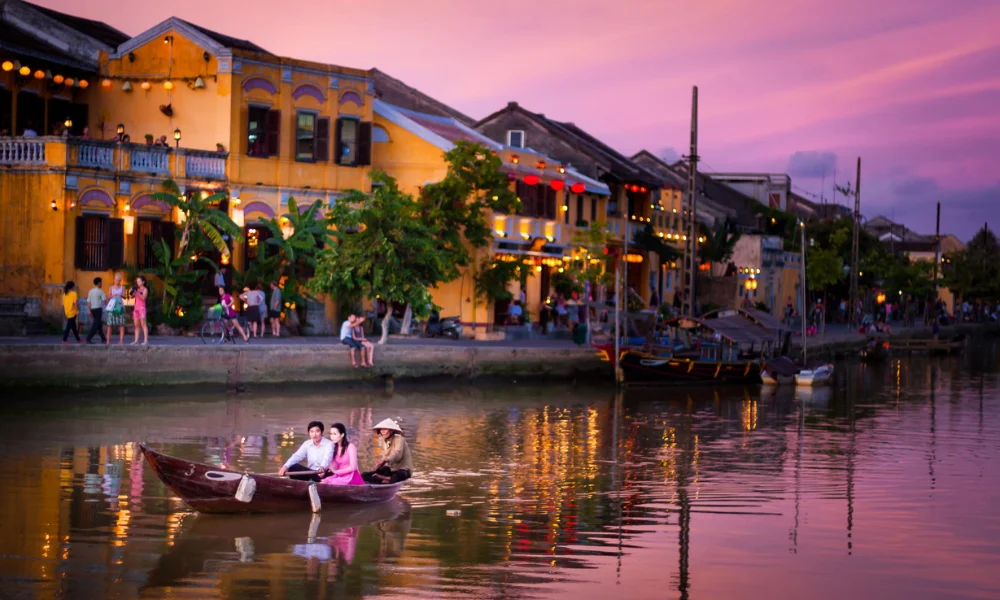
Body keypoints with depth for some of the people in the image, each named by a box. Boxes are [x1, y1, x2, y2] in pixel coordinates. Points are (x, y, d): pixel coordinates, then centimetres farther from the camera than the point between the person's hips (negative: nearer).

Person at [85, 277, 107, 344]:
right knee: (95, 325, -7)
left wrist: (90, 311, 12)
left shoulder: (90, 291, 10)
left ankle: (103, 339, 21)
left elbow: (88, 302, 8)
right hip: (98, 308, -7)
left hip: (92, 309, 7)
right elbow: (105, 301, -9)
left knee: (99, 324, 16)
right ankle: (88, 339, -17)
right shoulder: (100, 291, -7)